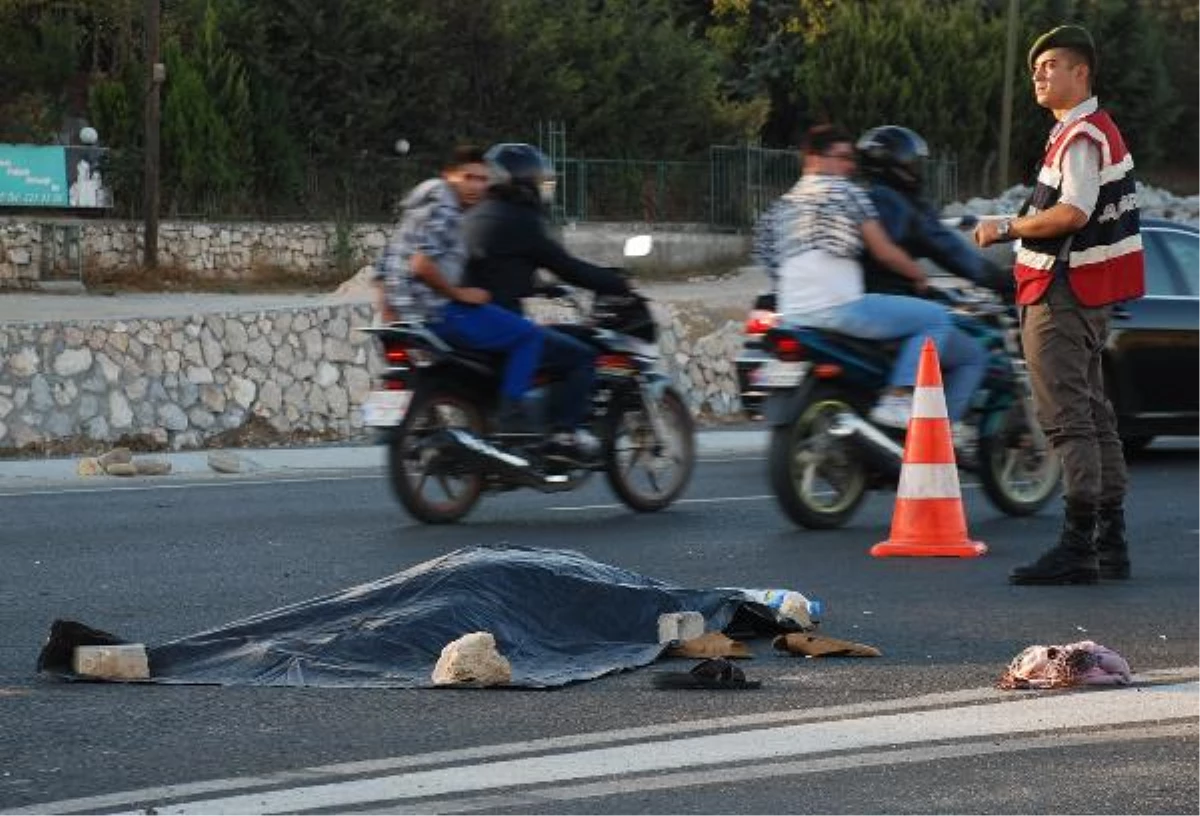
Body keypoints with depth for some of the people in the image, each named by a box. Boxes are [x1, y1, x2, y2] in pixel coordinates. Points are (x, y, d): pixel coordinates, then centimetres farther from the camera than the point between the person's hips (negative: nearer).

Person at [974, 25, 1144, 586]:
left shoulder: (1082, 136, -16)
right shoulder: (1096, 131, 18)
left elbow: (1072, 214, -27)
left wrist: (1006, 229, -16)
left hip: (1061, 294, -11)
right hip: (1088, 296, 11)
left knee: (1067, 419, -13)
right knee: (1093, 416, 14)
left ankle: (1077, 549, -16)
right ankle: (1110, 544, 19)